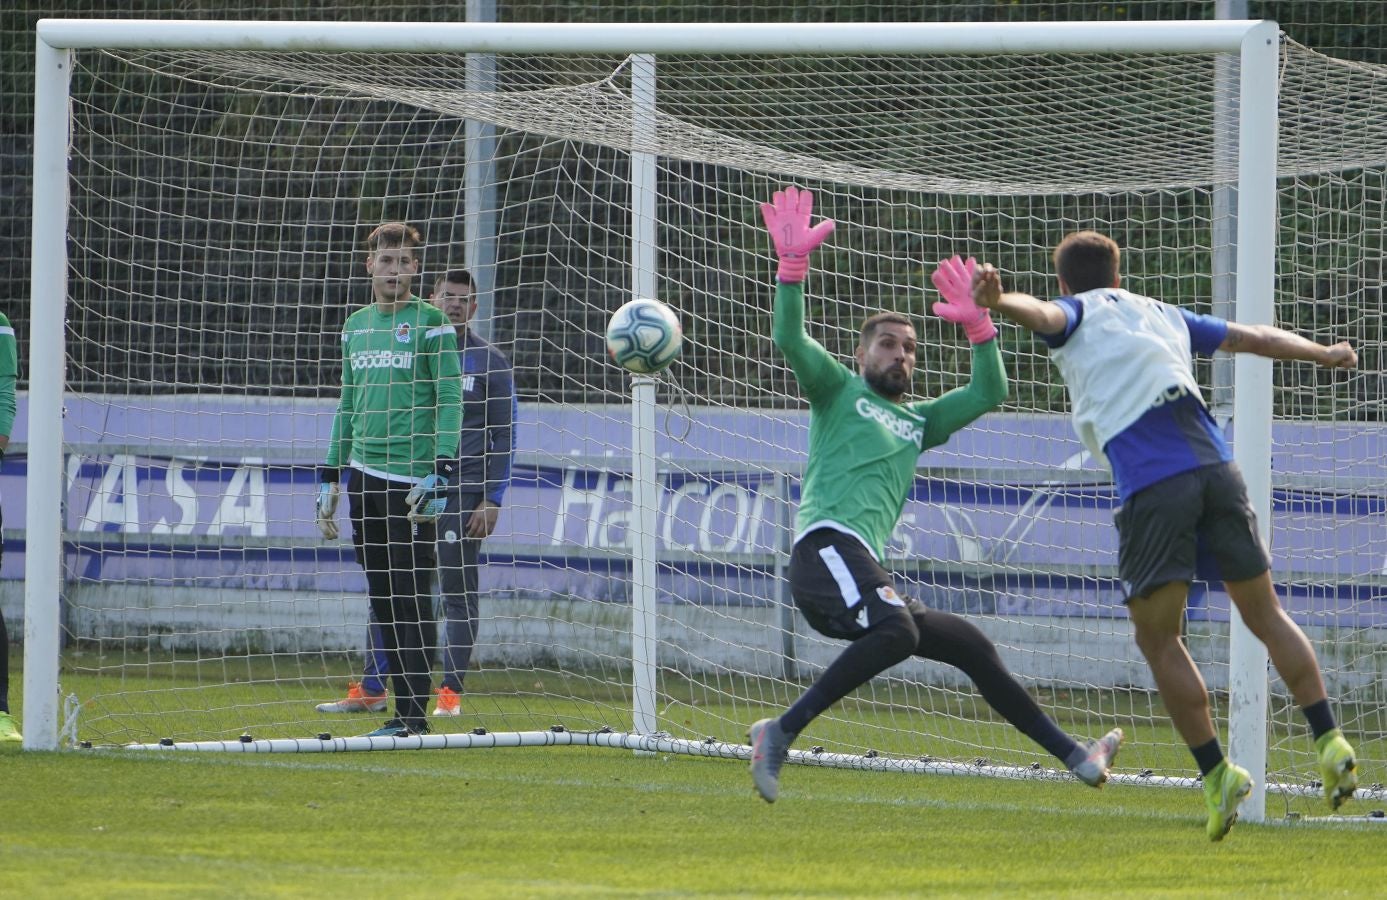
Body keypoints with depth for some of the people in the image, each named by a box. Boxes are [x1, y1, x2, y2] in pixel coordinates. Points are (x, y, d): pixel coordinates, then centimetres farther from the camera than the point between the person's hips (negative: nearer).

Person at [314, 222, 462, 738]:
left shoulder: (431, 324, -3)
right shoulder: (356, 327, 16)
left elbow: (450, 401, -7)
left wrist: (443, 471, -16)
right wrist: (330, 477, 19)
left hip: (411, 480, -6)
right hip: (364, 477, 6)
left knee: (412, 597, -8)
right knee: (382, 598, 6)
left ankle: (415, 714, -7)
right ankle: (399, 706, 10)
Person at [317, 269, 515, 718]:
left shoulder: (490, 362, 2)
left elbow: (502, 437, 0)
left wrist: (491, 500, -8)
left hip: (461, 493, -4)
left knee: (457, 591, -2)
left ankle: (451, 693, 2)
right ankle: (371, 689, 5)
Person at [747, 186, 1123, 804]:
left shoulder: (916, 423, 32)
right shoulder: (840, 392, 14)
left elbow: (988, 394, 33)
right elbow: (790, 340, -3)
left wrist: (978, 325, 22)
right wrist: (792, 264, -13)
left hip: (864, 571, 8)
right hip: (827, 544, -8)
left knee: (972, 646, 10)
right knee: (897, 630, -35)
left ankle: (1072, 755, 16)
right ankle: (781, 732, -39)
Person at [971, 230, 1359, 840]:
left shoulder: (1077, 314, 14)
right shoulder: (1163, 316, 28)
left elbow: (1042, 313, -11)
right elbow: (1255, 338, 39)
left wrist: (998, 301, -33)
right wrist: (1324, 354, 55)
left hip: (1151, 486, -4)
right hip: (1214, 466, 5)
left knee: (1158, 637, 4)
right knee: (1266, 615, 15)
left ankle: (1217, 773, -2)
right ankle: (1329, 741, 7)